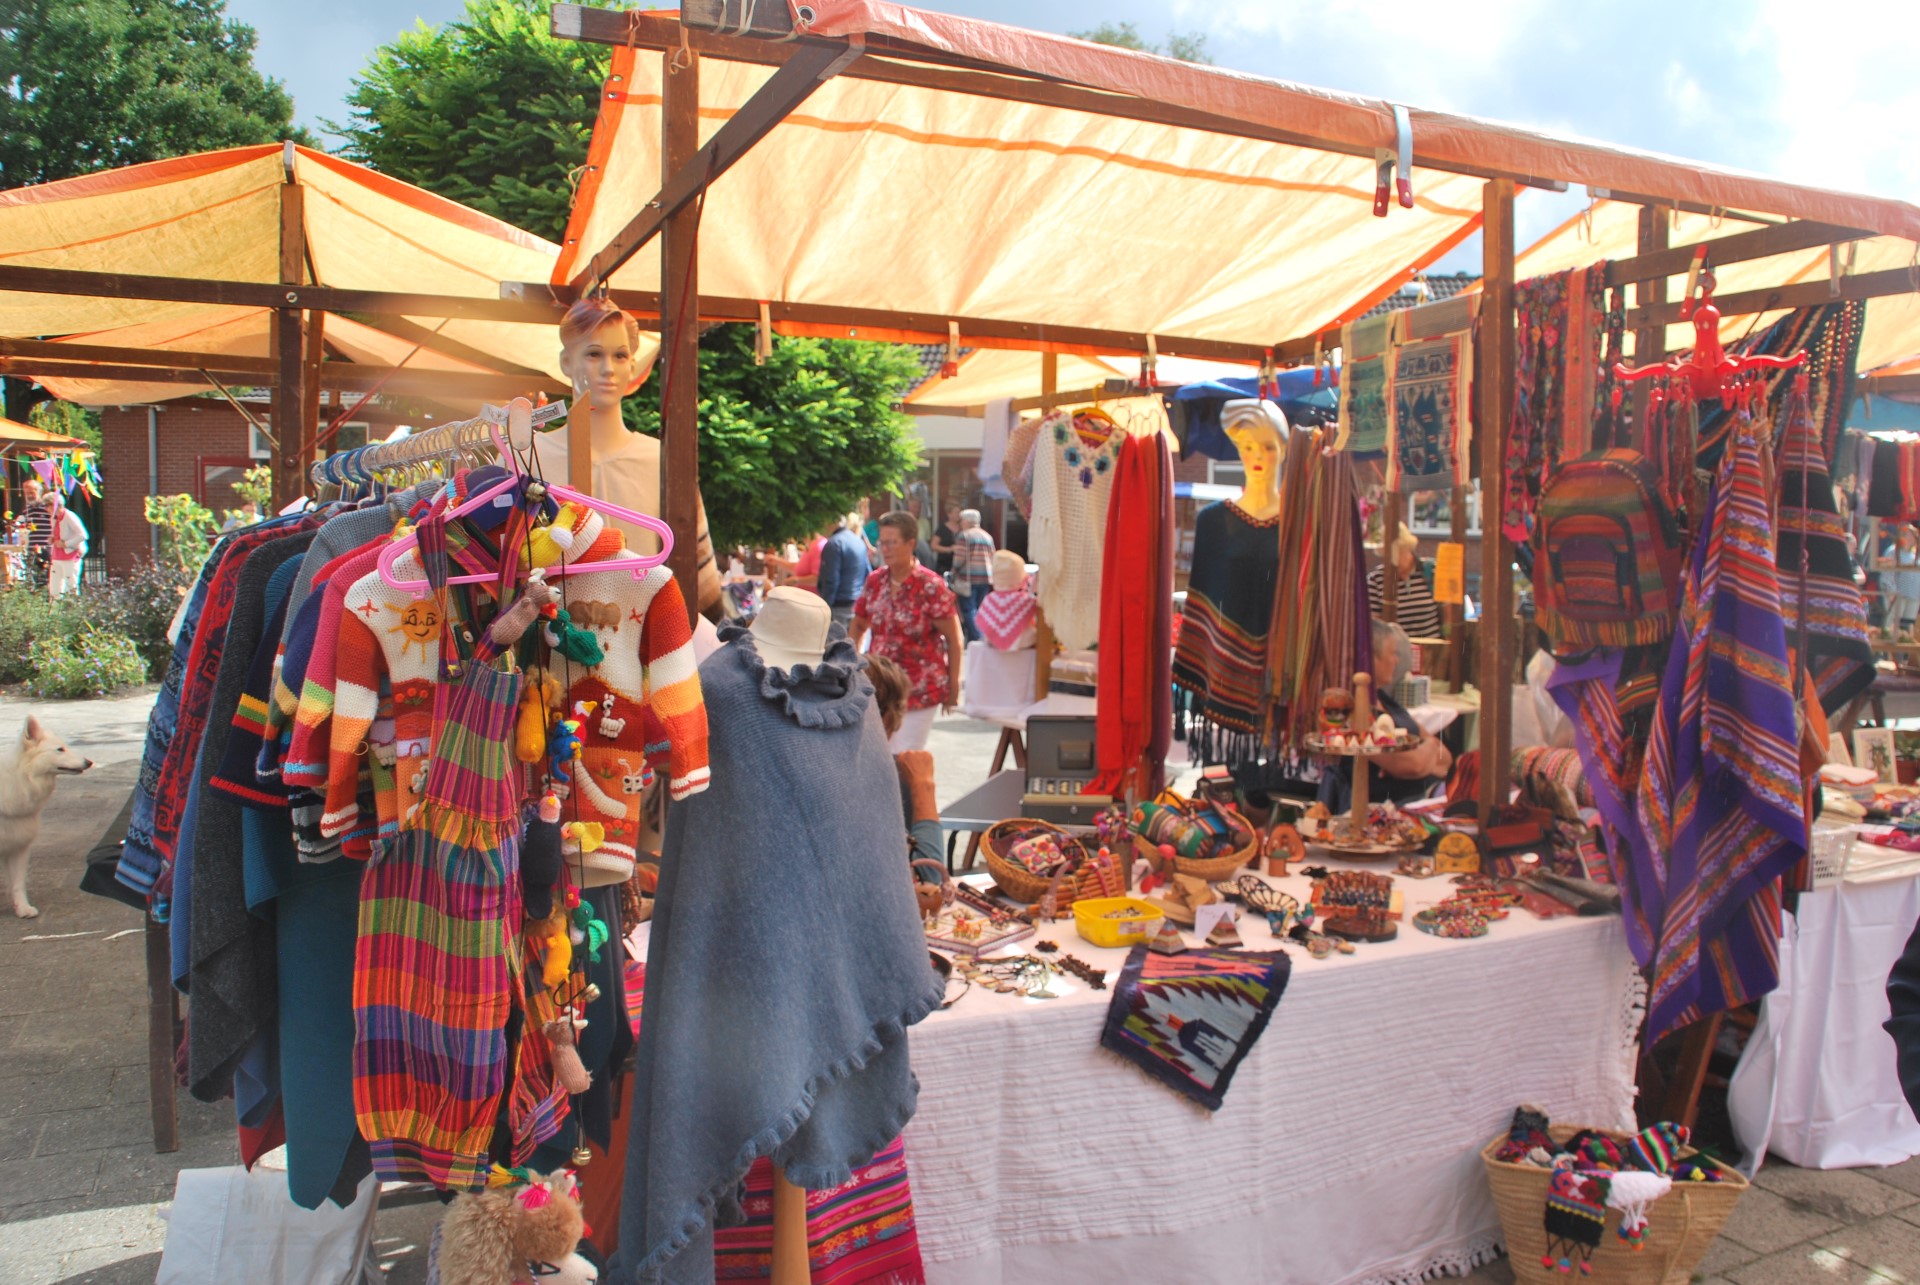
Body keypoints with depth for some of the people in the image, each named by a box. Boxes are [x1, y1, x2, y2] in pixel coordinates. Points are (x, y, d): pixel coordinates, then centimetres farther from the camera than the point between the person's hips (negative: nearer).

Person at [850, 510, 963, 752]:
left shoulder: (930, 586, -12)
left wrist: (953, 686, -8)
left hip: (920, 689, -5)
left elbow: (953, 639, -9)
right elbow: (858, 625, 15)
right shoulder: (875, 581, 2)